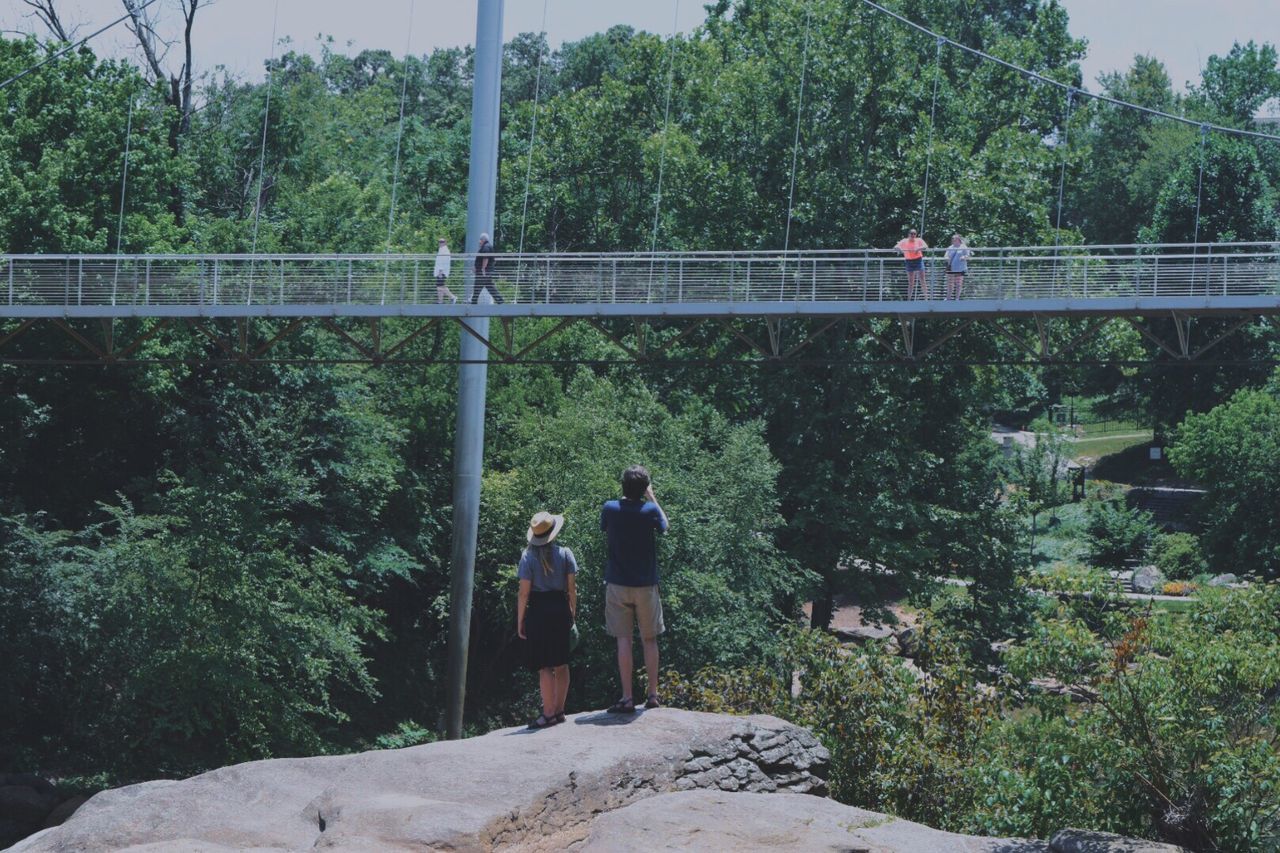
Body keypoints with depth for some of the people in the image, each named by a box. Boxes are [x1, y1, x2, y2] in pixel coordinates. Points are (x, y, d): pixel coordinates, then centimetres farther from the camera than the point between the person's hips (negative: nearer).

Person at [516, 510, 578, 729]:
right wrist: (572, 614, 11)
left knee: (544, 666, -2)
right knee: (561, 664, 12)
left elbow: (524, 593, -8)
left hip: (538, 611, -4)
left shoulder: (529, 556, -7)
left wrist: (520, 621, -1)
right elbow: (572, 588, 1)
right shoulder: (564, 553, 1)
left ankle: (548, 713, -4)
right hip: (561, 610, 4)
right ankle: (559, 711, 19)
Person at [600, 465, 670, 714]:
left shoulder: (610, 509, -7)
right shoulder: (650, 510, -10)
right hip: (646, 585, 0)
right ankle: (653, 695, 14)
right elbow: (664, 526, 12)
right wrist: (652, 498, 15)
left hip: (618, 585, 0)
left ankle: (627, 698, -2)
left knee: (624, 640, 0)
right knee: (649, 639, 11)